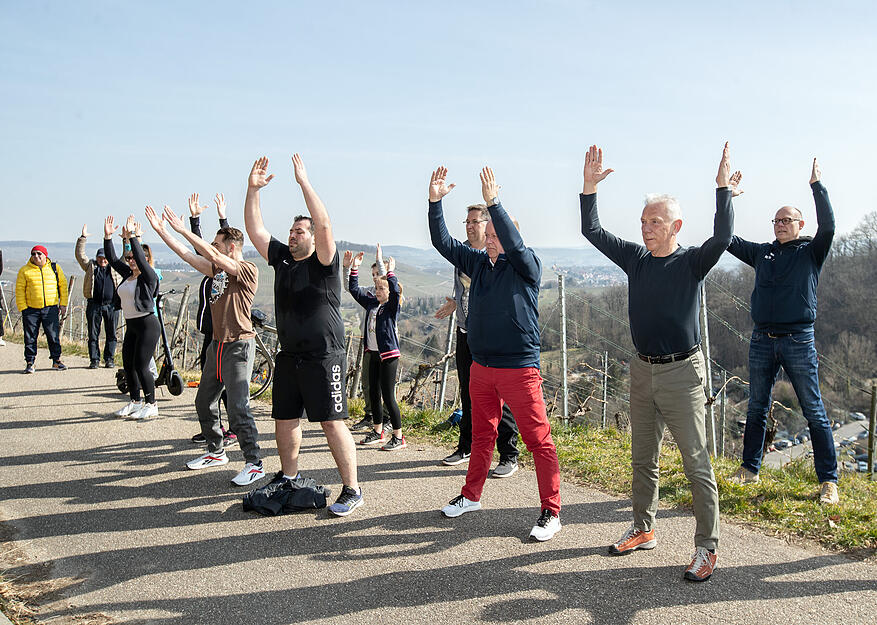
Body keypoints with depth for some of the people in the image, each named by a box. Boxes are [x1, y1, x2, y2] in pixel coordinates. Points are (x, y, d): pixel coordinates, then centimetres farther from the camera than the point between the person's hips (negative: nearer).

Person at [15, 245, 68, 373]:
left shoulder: (55, 268, 7)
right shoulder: (24, 270, 4)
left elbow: (63, 285, 10)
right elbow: (19, 290, 4)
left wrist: (63, 304, 4)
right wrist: (22, 308, -4)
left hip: (51, 308, 0)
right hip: (31, 309, 0)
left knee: (53, 335, 1)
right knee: (30, 337, 3)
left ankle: (56, 361, 13)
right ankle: (29, 362, 12)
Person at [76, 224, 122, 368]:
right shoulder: (91, 266, 12)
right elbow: (79, 254, 7)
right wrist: (83, 238, 1)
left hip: (111, 305, 0)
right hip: (94, 305, 0)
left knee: (111, 334, 3)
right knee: (93, 334, 2)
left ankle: (109, 359, 12)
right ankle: (94, 360, 9)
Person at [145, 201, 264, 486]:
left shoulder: (248, 270, -13)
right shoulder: (218, 269, 12)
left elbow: (213, 256, -23)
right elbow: (188, 256, 14)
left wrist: (183, 230, -20)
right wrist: (161, 230, 12)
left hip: (238, 346, -9)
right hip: (217, 345, 9)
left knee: (238, 408, -12)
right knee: (204, 402, 16)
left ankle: (254, 464, -4)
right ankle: (216, 452, 32)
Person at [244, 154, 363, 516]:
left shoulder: (323, 263, -6)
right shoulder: (282, 259, 12)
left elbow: (324, 224, -21)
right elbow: (255, 230, 9)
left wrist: (304, 182, -21)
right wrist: (252, 189, 0)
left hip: (324, 357, -7)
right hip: (289, 356, 7)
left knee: (332, 423, -8)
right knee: (285, 420, 14)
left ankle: (351, 490, -1)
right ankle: (288, 477, 32)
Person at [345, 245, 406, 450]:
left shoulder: (392, 306, -7)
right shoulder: (371, 303, 11)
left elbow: (395, 291, -27)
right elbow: (354, 289, 14)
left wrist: (390, 273, -33)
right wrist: (353, 269, 5)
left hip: (389, 354, -7)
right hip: (373, 354, 7)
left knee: (388, 396, -6)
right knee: (374, 394, 13)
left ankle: (398, 437, 1)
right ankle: (378, 432, 26)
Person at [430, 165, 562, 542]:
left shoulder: (526, 266, -6)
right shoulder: (478, 263, 11)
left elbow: (515, 244, -26)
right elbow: (442, 242, 8)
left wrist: (493, 202, -31)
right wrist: (435, 201, -3)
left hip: (519, 367, -6)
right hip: (481, 366, 6)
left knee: (539, 440, -3)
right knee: (482, 434, 19)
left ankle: (551, 512, 3)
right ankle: (471, 496, 33)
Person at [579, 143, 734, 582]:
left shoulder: (692, 262, -7)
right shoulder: (636, 258, 7)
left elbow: (722, 237, -26)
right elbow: (592, 232, 6)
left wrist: (723, 187, -30)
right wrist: (589, 187, -5)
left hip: (682, 373, -6)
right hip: (642, 370, 6)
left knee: (696, 464, -2)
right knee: (642, 460, 16)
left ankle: (707, 548, 6)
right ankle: (643, 530, 31)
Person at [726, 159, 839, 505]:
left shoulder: (811, 252, 3)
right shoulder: (762, 252, 13)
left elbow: (828, 226, -14)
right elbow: (728, 239, 12)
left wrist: (817, 186, -18)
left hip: (798, 341, -4)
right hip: (762, 340, 4)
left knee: (814, 412, 0)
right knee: (756, 408, 11)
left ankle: (828, 480, 6)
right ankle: (749, 469, 23)